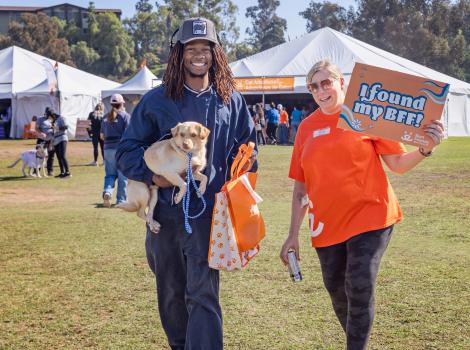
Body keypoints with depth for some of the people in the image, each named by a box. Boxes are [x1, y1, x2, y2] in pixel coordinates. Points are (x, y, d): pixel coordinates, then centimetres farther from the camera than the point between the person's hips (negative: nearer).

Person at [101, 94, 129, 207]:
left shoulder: (106, 117, 10)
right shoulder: (125, 116, -4)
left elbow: (102, 136, 12)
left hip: (108, 149, 4)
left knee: (110, 174, 11)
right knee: (123, 175, 5)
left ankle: (107, 191, -15)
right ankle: (121, 200, 8)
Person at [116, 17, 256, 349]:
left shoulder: (232, 101, 8)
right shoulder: (157, 100, 3)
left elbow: (248, 147, 19)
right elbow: (128, 149, 4)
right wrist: (151, 175, -14)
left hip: (208, 213, -1)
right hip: (165, 210, 1)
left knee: (203, 294, -11)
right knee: (171, 294, 13)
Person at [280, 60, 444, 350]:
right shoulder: (307, 128, 5)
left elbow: (398, 164, -2)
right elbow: (301, 187, 8)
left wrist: (425, 149, -22)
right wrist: (293, 235, 6)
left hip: (369, 215, -4)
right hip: (328, 224, 4)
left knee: (359, 290, -14)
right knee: (338, 293, 13)